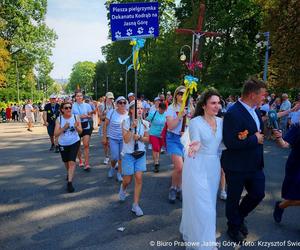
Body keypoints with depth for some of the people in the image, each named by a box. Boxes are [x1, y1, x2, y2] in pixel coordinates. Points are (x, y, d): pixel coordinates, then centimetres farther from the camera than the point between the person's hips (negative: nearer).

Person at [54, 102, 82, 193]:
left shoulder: (76, 117, -11)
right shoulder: (59, 119, -11)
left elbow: (80, 131, -10)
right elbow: (56, 134, -14)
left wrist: (76, 127, -31)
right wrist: (64, 128, -29)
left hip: (75, 143, -2)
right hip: (63, 144, 2)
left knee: (72, 162, -14)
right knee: (66, 162, 20)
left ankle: (70, 182, -11)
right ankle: (69, 173, 51)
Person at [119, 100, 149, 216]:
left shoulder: (144, 123, -1)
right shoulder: (126, 122, -11)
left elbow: (147, 138, 7)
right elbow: (126, 139, -17)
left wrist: (139, 137, -13)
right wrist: (132, 127, -28)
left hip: (140, 153, 3)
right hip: (128, 154, -3)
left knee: (139, 178, -3)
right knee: (128, 180, 6)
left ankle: (136, 205, 11)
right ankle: (123, 188, 44)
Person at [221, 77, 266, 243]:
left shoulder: (255, 110, 2)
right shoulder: (233, 113, -26)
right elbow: (230, 143, -29)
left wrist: (260, 136, -4)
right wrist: (255, 139, -19)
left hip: (255, 165, 8)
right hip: (237, 166, -8)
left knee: (258, 193, 18)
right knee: (234, 198, 14)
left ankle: (239, 217, 45)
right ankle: (234, 228, 40)